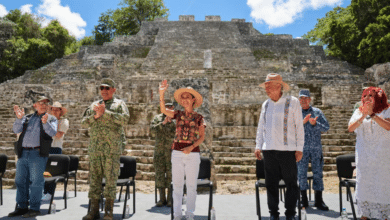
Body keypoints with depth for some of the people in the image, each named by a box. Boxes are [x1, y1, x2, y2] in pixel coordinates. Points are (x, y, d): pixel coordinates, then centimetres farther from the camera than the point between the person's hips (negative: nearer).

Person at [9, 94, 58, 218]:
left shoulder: (51, 119, 7)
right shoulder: (27, 118, 17)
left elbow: (53, 132, -10)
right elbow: (16, 130, 6)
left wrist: (45, 123, -28)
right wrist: (19, 118, -11)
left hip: (38, 154, -5)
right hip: (23, 153, 5)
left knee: (35, 182, -4)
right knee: (20, 181, 10)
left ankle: (34, 208, 5)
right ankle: (22, 207, 21)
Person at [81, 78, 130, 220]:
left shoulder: (119, 104, 7)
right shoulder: (94, 105, 20)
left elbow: (125, 119, -12)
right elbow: (84, 122, 10)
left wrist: (105, 112, -14)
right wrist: (96, 115, -7)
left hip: (112, 148, -4)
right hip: (94, 148, 4)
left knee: (111, 179, -2)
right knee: (94, 178, 7)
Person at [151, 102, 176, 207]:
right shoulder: (157, 118, 13)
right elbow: (153, 128, -4)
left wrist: (171, 121, -12)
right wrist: (163, 123, -14)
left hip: (172, 150, -2)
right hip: (159, 150, 2)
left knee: (171, 174, -3)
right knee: (159, 173, 3)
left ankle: (170, 198, 5)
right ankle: (162, 198, 11)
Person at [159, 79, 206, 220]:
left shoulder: (199, 117, 2)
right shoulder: (178, 114, 5)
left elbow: (202, 137, 0)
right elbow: (164, 110, -12)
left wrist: (191, 147, -16)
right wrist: (161, 93, -25)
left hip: (193, 154, -1)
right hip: (177, 153, 1)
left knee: (191, 186, 5)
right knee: (177, 185, 6)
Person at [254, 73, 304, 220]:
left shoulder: (292, 102, 0)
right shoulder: (265, 104, 12)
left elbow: (299, 126, 0)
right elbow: (261, 127, 17)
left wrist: (299, 148, -4)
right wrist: (258, 146, 10)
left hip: (287, 149, -3)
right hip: (269, 150, 4)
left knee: (291, 183, 2)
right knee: (271, 183, 6)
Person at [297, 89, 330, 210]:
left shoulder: (317, 112, 10)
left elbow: (326, 127, 4)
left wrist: (315, 123, -12)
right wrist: (303, 122, -16)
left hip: (316, 148, 1)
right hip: (301, 148, -1)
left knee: (318, 173, 2)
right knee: (301, 173, 2)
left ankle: (318, 200, 11)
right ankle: (303, 200, 13)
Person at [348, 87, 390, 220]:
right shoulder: (358, 112, 11)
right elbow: (350, 128, -3)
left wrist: (372, 114, -22)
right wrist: (363, 117, -17)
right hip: (364, 156, 3)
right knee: (363, 183, 3)